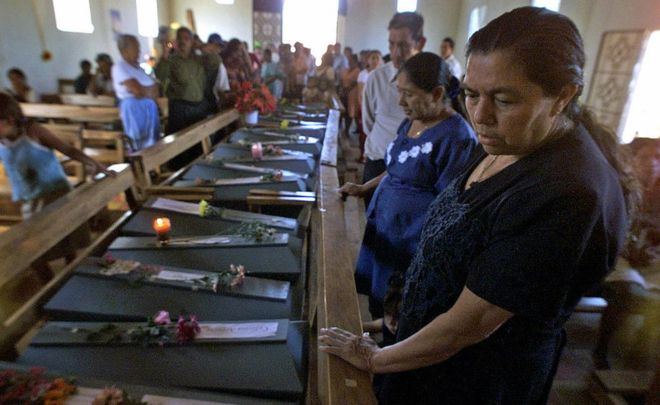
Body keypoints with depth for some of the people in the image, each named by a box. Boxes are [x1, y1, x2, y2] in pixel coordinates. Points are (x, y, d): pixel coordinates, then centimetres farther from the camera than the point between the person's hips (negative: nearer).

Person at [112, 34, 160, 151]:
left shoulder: (139, 66, 16)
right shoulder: (119, 67, -4)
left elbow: (155, 91, 8)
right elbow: (137, 90, -15)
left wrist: (142, 91, -9)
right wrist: (149, 90, 1)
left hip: (149, 109, 7)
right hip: (133, 109, -7)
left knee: (152, 143, 4)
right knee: (139, 145, -5)